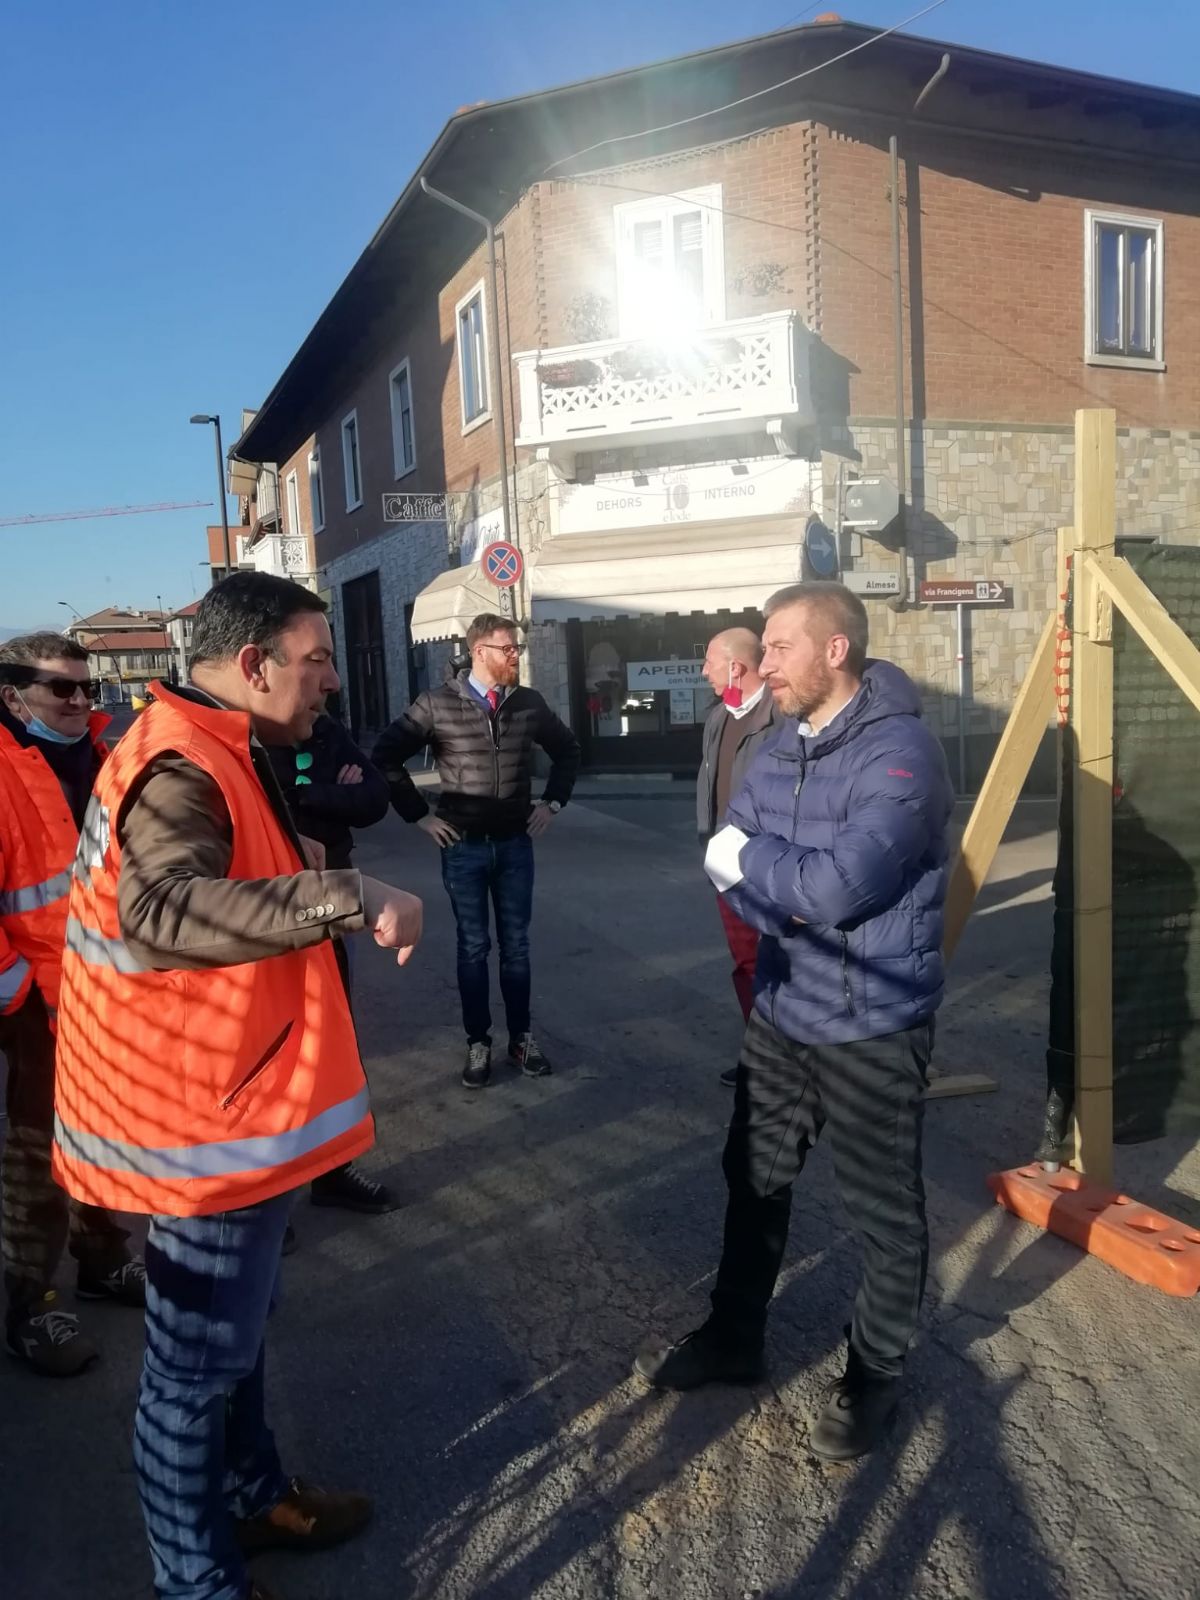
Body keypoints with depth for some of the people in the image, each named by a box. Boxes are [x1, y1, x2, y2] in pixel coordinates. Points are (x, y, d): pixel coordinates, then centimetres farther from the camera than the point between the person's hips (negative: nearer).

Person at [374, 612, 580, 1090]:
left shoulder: (529, 702, 0)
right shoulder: (437, 704, -9)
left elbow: (567, 748, 17)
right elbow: (386, 756, -2)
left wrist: (553, 801, 10)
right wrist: (419, 815, -3)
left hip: (516, 843, 2)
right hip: (463, 846, -2)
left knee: (515, 945, 10)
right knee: (473, 946, 7)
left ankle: (521, 1037, 24)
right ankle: (478, 1043, 19)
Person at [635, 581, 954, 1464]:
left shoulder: (901, 751, -20)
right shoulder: (781, 751, 6)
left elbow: (839, 887, -28)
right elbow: (723, 862, 1)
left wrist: (753, 858, -11)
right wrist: (784, 895, -20)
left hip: (872, 1026, -7)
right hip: (782, 1011, 8)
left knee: (883, 1210, 11)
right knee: (755, 1180, 20)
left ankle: (873, 1375, 33)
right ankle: (734, 1337, 40)